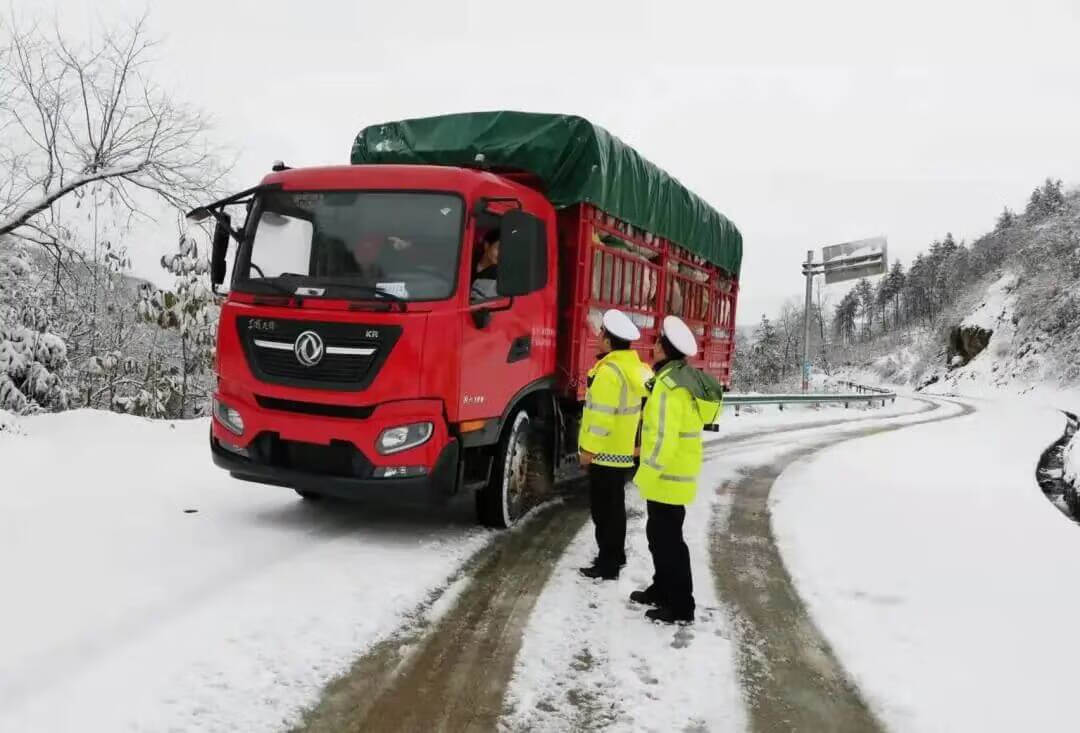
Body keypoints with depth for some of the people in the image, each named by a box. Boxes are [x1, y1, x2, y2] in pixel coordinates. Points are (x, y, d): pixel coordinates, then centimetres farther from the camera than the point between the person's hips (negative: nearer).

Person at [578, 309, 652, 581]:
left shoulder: (609, 371, -21)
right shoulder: (633, 366, 9)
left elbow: (602, 414, -24)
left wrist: (589, 447, -18)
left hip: (606, 452, -10)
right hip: (624, 450, 10)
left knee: (604, 508, -3)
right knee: (615, 506, 19)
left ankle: (608, 565, 2)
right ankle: (616, 555, 30)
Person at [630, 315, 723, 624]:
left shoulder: (670, 384, -23)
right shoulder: (688, 378, 9)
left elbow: (664, 437, -26)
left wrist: (645, 473, -19)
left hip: (667, 477, -10)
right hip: (677, 474, 10)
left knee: (667, 539, -2)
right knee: (659, 534, 21)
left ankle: (680, 607, 6)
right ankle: (662, 590, 34)